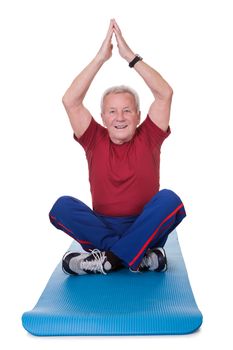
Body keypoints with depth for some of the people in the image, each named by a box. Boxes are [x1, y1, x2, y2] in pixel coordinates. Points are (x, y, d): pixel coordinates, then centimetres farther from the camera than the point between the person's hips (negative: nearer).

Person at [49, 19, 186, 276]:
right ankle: (140, 256, -29)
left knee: (169, 199, -30)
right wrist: (100, 58, -8)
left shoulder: (148, 138, 4)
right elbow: (70, 101, -5)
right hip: (102, 228, 1)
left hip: (146, 228, 0)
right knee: (63, 206, -26)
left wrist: (130, 56, -8)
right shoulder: (95, 141, 5)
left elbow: (165, 94, -7)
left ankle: (107, 258, -30)